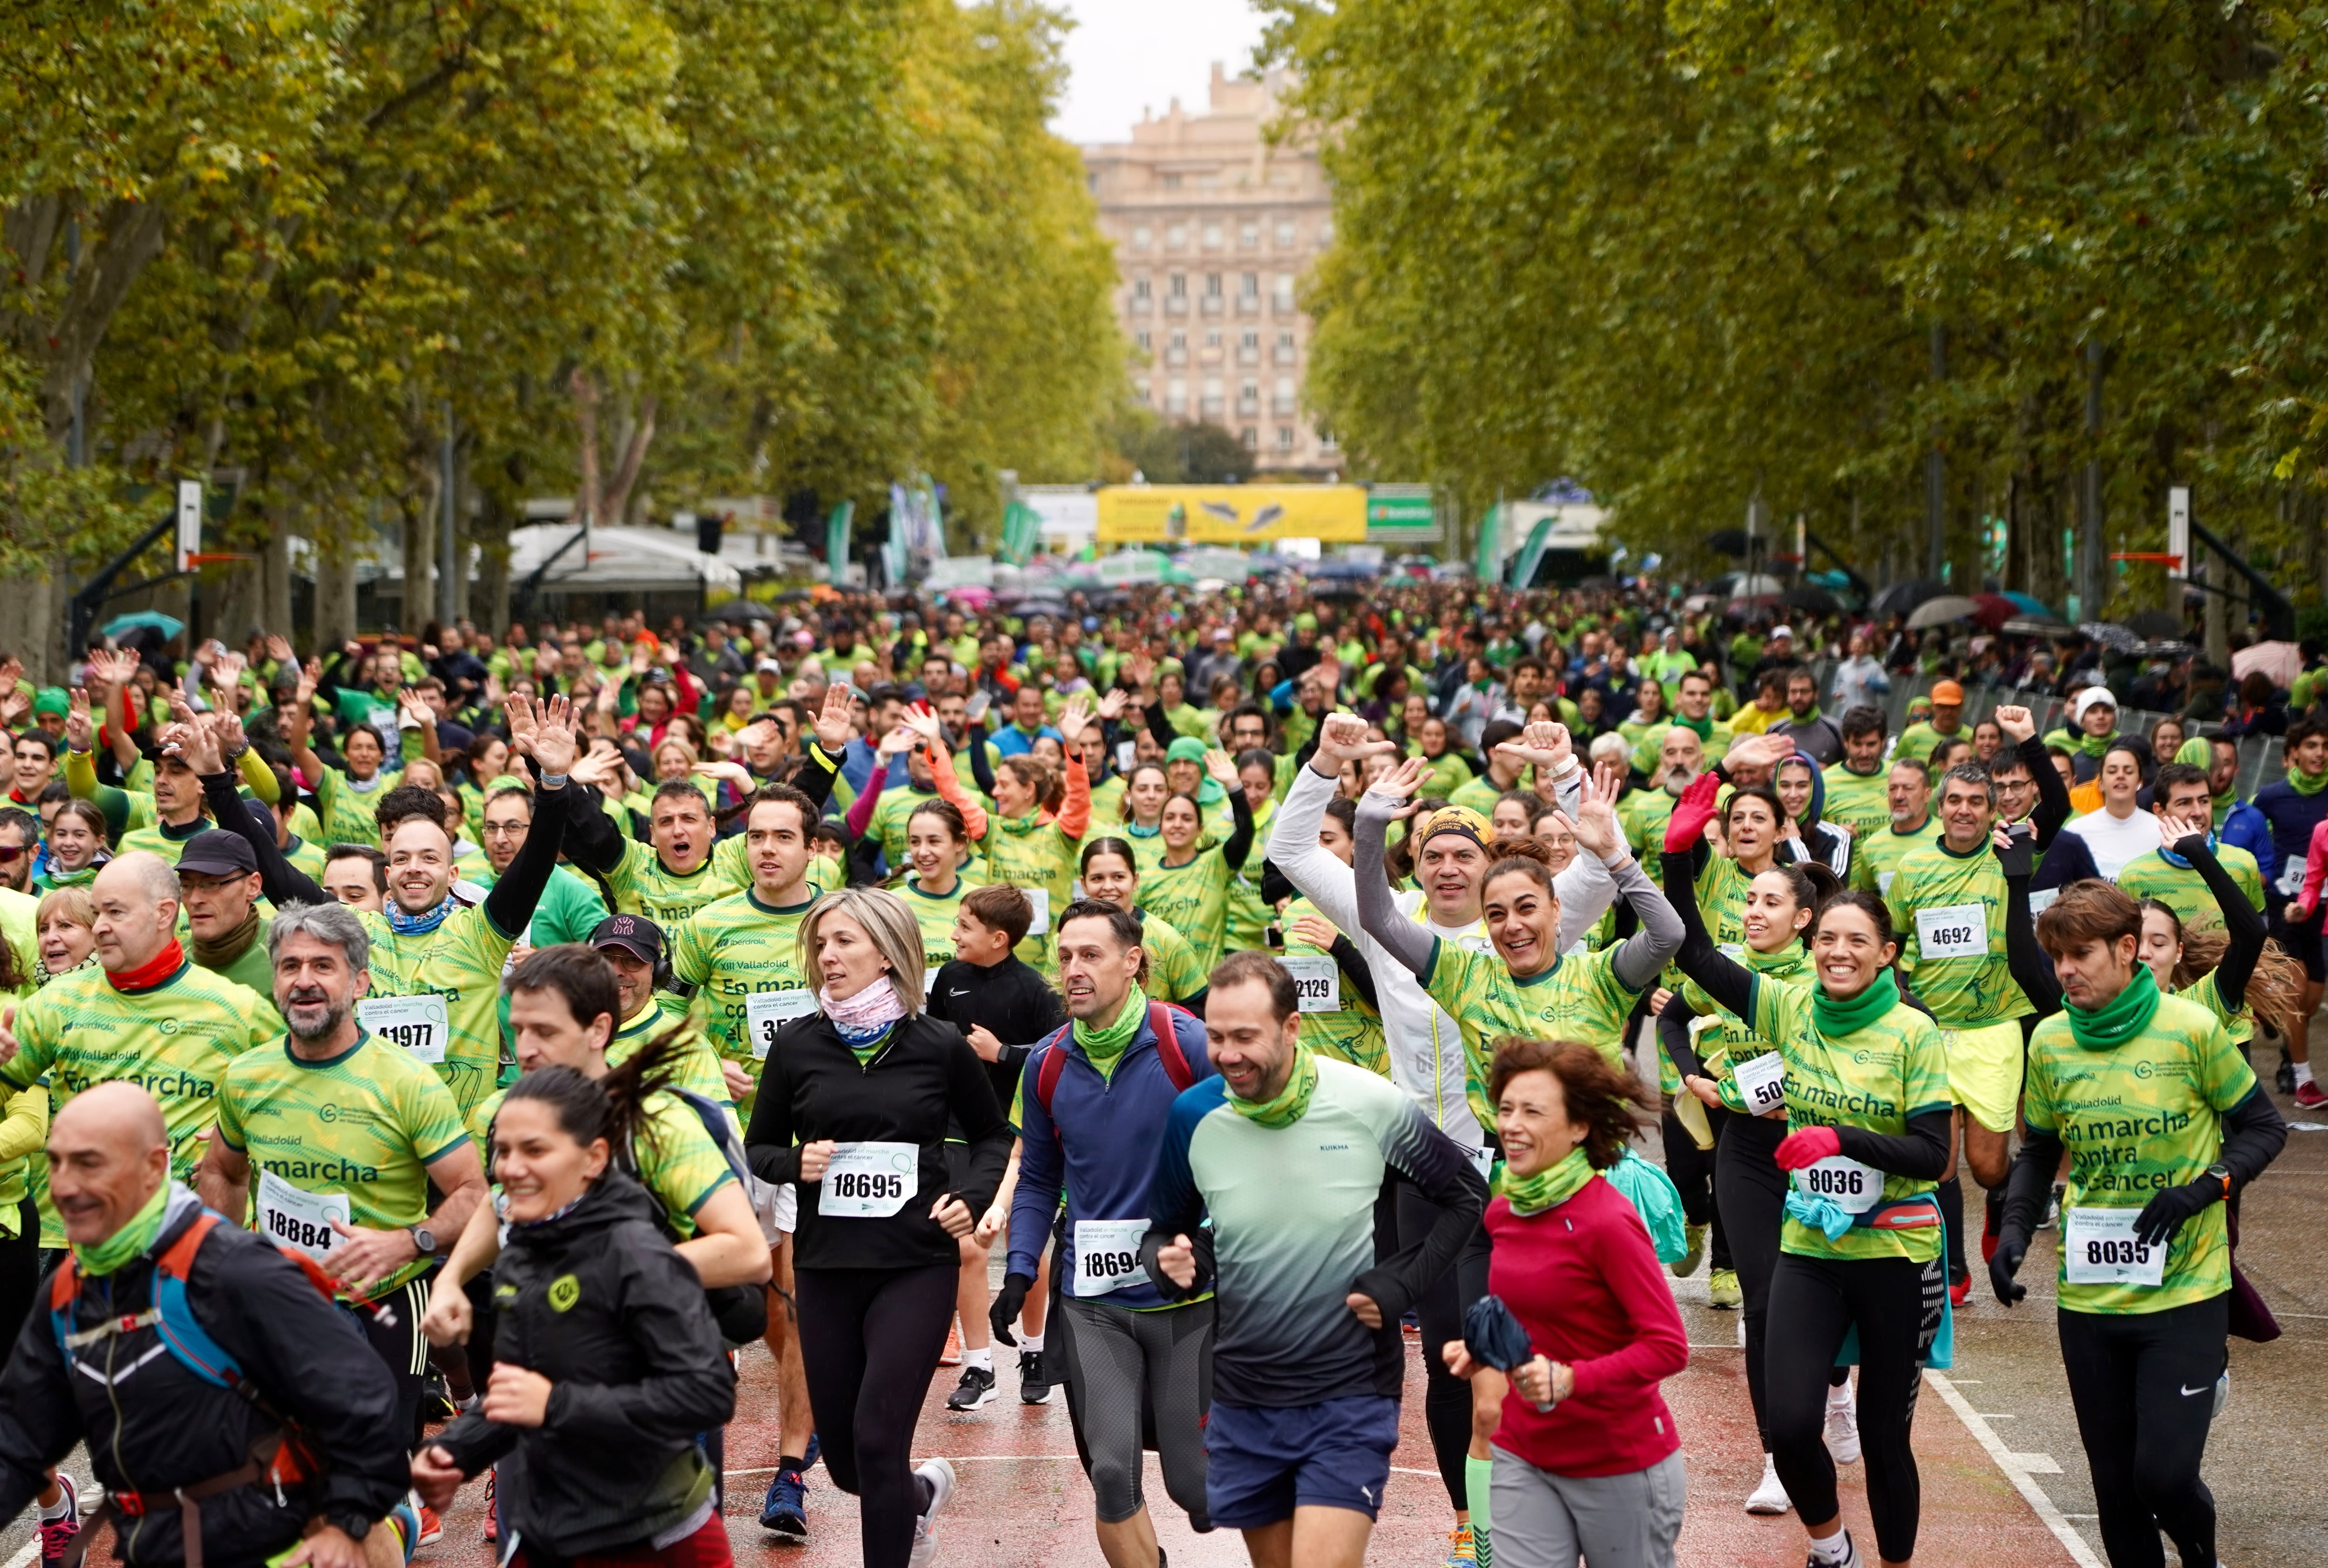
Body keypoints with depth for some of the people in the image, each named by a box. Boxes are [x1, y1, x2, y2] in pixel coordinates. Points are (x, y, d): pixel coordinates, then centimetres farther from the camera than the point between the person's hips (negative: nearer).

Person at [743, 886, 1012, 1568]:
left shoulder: (939, 1046, -3)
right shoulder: (797, 1045, 1)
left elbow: (992, 1136, 12)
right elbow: (759, 1150, 10)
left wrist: (971, 1199, -6)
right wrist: (797, 1164, -11)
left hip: (918, 1264, -3)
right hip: (826, 1264, 3)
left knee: (878, 1439, -14)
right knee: (843, 1457, 11)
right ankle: (922, 1493, 45)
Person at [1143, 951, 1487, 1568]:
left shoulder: (1373, 1105, -12)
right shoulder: (1194, 1117, -5)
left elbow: (1466, 1197, 4)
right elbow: (1163, 1233, 10)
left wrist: (1400, 1284, -8)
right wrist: (1169, 1263, -13)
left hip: (1350, 1397, -3)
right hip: (1243, 1399, 4)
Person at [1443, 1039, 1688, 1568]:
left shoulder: (1607, 1221, -20)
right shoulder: (1504, 1213, 3)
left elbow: (1667, 1347, -21)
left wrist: (1571, 1379, -31)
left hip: (1621, 1465, -6)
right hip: (1525, 1458, 6)